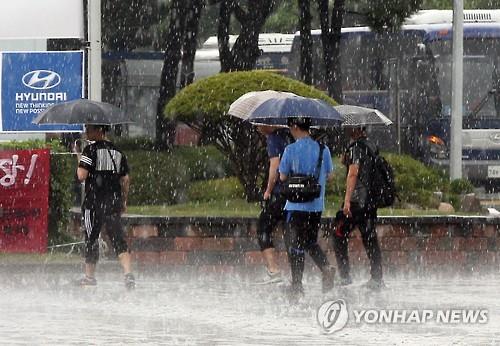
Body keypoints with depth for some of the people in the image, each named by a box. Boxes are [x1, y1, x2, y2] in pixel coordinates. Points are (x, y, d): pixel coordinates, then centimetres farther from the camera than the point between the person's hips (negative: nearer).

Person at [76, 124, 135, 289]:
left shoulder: (91, 149, -7)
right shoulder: (117, 152, 11)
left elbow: (82, 175, -14)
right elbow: (125, 180, 13)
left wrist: (79, 160, 4)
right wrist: (123, 201, 21)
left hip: (94, 202, -4)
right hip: (114, 201, 4)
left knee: (91, 238, 9)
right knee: (118, 239, -1)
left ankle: (89, 276, 18)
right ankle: (128, 272, -19)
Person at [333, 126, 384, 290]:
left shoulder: (356, 148, -12)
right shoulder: (372, 146, 13)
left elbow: (353, 173, -19)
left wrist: (347, 200, -22)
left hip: (357, 201, -8)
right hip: (371, 201, 8)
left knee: (339, 237, 0)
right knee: (370, 239, 10)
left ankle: (345, 276, -5)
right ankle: (377, 278, 9)